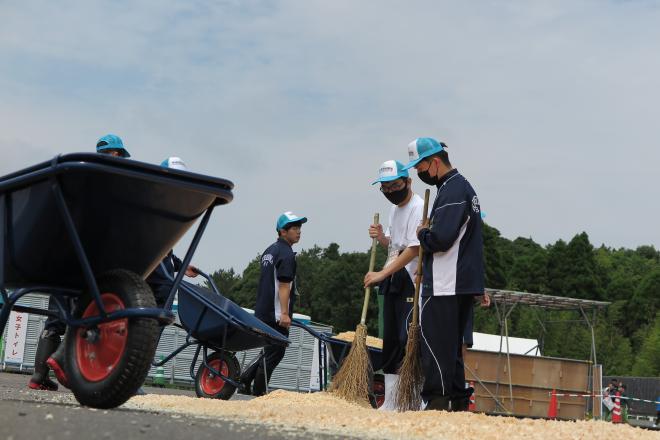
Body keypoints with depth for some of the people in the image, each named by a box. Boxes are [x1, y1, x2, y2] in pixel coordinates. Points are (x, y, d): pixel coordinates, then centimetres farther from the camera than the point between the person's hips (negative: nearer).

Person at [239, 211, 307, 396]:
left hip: (262, 312, 9)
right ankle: (258, 392, 1)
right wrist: (285, 313, -22)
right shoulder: (286, 253, -13)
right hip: (276, 314, -9)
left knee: (271, 349, 18)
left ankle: (246, 378, 12)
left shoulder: (269, 250, 17)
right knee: (275, 353, -2)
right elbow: (283, 285, -19)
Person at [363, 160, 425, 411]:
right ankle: (391, 402, 17)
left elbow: (414, 249, -21)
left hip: (412, 281, -9)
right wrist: (381, 237, 4)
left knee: (409, 339, -13)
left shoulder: (418, 208, -13)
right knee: (390, 340, 10)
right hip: (393, 280, 9)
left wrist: (382, 273, -24)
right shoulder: (394, 209, 17)